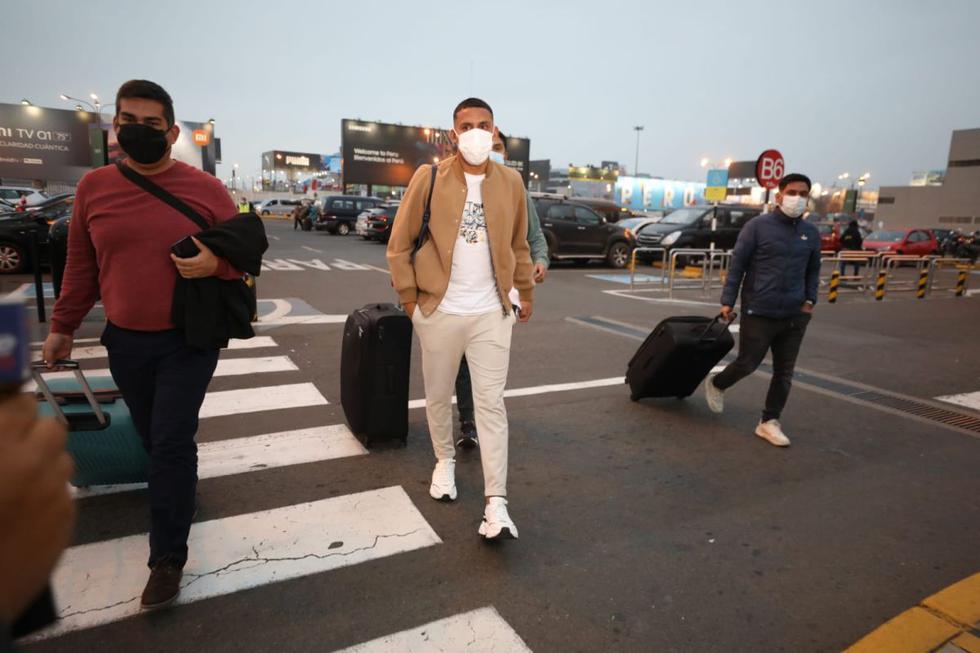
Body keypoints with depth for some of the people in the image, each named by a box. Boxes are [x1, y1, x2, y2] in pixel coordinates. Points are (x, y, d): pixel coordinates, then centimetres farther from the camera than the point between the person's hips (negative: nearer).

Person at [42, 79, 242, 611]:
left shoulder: (205, 189, -7)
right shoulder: (93, 186, 1)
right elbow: (81, 265, 9)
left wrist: (214, 263, -23)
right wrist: (63, 327, 12)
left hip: (189, 340, -3)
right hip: (124, 341, 4)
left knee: (172, 444, -2)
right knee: (152, 438, 18)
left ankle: (168, 558, 11)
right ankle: (178, 485, 47)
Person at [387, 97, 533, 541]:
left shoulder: (510, 182, 5)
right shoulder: (429, 178, -3)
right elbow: (400, 244, -1)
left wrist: (526, 291, 18)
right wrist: (410, 298, -3)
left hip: (492, 313, 1)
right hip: (439, 312, 0)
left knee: (491, 403, -2)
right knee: (438, 396, 14)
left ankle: (496, 504, 1)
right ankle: (445, 461, 40)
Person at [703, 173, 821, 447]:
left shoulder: (811, 233, 8)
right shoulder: (758, 226, -6)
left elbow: (813, 270, 19)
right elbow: (737, 264, -6)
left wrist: (810, 300, 6)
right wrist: (728, 301, -9)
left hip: (794, 316, 5)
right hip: (758, 312, -5)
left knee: (784, 373, 8)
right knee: (747, 363, 3)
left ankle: (769, 422, 21)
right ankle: (716, 384, 33)